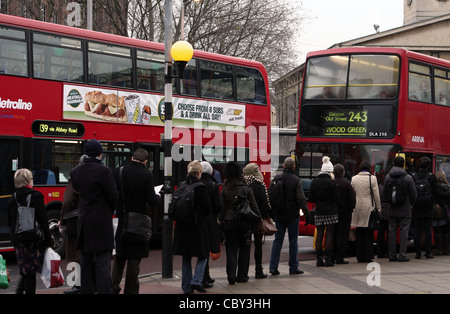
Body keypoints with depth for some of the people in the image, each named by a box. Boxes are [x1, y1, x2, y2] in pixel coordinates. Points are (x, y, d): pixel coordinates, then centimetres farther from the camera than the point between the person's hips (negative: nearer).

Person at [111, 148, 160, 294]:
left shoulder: (117, 172, -2)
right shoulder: (147, 175, -13)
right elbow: (152, 200, -14)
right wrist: (157, 197, 7)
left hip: (121, 221, 3)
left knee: (119, 257, 16)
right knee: (134, 259, 5)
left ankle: (114, 287, 9)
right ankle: (130, 290, 10)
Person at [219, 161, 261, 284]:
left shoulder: (224, 190, -3)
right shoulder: (247, 190, -5)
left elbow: (221, 208, -2)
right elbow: (254, 207, -3)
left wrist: (220, 221, 6)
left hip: (229, 222, 0)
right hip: (245, 222, 0)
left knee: (231, 249, 6)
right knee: (244, 249, 11)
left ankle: (231, 275, -8)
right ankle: (242, 276, 16)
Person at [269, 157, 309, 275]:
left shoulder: (276, 178, 2)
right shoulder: (296, 181, -10)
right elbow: (301, 199, -14)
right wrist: (306, 213, -9)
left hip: (279, 215, 4)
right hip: (292, 215, -4)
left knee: (278, 240, 9)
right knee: (293, 241, 5)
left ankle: (273, 267, 3)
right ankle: (293, 267, 9)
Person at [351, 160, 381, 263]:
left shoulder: (354, 179, 3)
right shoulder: (372, 178, -5)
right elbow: (376, 195, -4)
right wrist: (378, 208, 4)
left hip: (358, 207, 3)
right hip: (368, 208, -3)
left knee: (359, 233, 7)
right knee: (368, 233, 2)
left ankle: (360, 256, 9)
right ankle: (367, 256, 1)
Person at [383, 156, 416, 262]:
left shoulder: (388, 177, 0)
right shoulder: (408, 178, -9)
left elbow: (384, 193, 6)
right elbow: (413, 194, -6)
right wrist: (410, 203, 13)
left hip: (392, 210, 3)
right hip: (405, 210, -3)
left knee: (392, 231, 7)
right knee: (404, 231, 1)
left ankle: (392, 255, 8)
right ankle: (402, 255, -2)